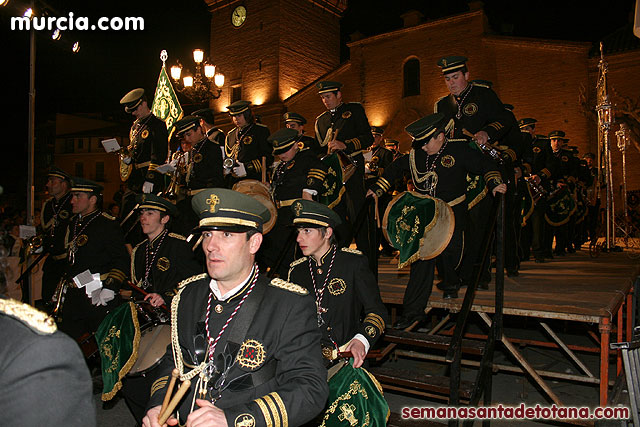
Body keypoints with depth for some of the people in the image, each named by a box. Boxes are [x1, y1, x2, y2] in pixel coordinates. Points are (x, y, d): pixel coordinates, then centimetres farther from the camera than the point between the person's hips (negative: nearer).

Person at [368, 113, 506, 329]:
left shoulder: (459, 152, -5)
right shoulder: (416, 155, 6)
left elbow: (486, 166, 2)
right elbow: (396, 168, 20)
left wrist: (494, 183, -16)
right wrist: (378, 188, 14)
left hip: (452, 215, -3)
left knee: (448, 252, -6)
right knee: (422, 256, -3)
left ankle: (450, 283, 33)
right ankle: (413, 310, 3)